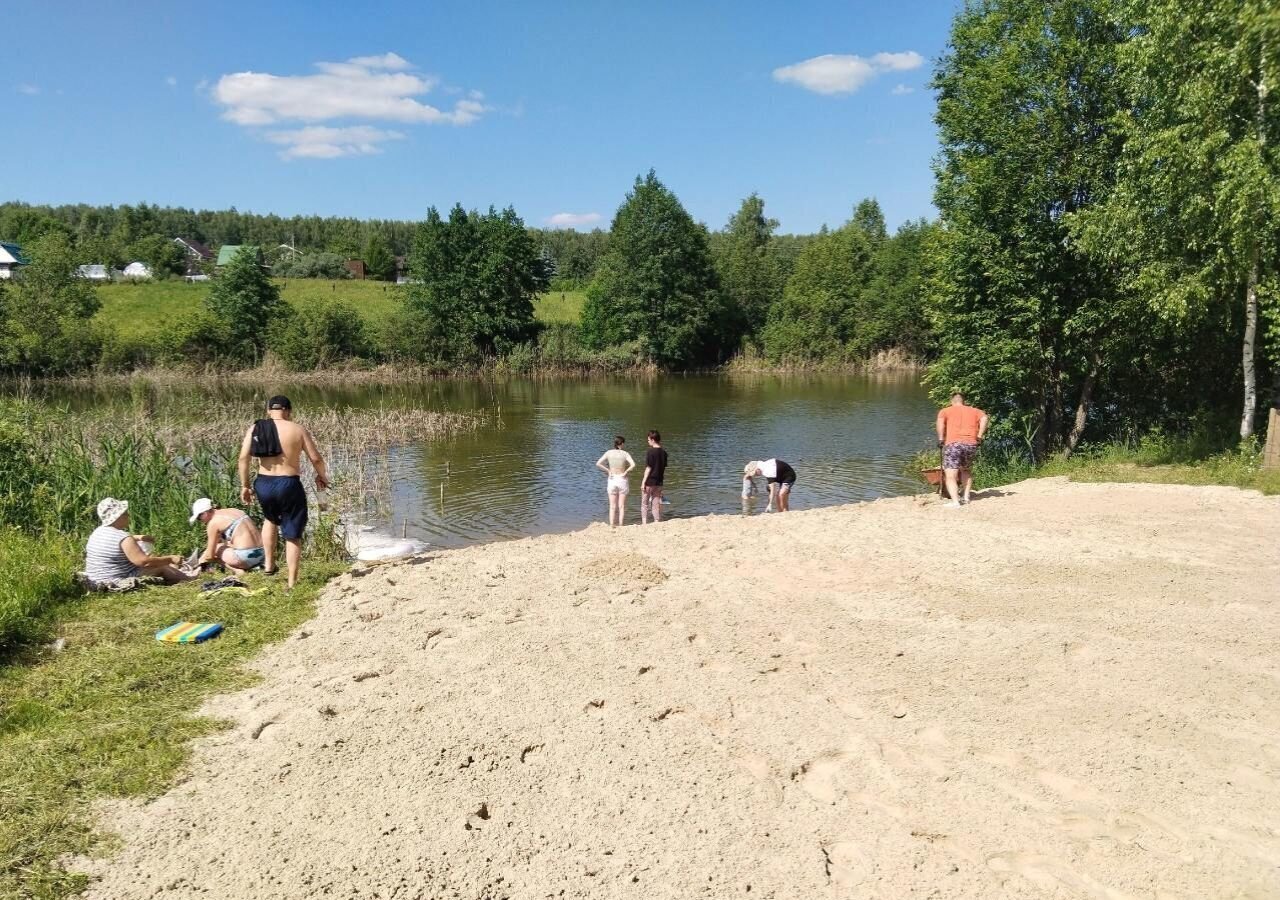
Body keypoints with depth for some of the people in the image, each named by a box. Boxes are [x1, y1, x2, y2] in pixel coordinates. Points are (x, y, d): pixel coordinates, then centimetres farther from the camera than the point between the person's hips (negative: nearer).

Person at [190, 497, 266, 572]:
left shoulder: (213, 523, -2)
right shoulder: (235, 511, 18)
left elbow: (210, 555, 3)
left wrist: (200, 561, 21)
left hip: (247, 557, -7)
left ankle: (238, 570, -3)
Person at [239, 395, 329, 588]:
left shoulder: (254, 429, 4)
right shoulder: (298, 430, -3)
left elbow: (243, 458, -2)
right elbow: (316, 458, -4)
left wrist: (244, 485, 7)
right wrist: (322, 476, 14)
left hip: (263, 484, 3)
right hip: (289, 485, -3)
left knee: (270, 519, 34)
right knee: (293, 536, 8)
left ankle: (268, 564, 32)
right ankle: (292, 583, 10)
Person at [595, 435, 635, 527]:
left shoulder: (608, 452, -1)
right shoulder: (625, 454, -7)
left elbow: (598, 464, -8)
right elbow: (633, 465, -21)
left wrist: (608, 471, 0)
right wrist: (626, 471, -7)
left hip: (612, 480, 2)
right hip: (622, 480, -2)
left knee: (612, 506, 8)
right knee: (621, 506, 7)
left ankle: (612, 526, 5)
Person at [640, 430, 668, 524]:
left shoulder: (650, 452, -14)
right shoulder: (663, 452, 5)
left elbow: (648, 468, -15)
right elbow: (664, 469, 10)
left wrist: (643, 482, -11)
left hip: (649, 481, -6)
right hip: (659, 482, 6)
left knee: (644, 504, 5)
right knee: (656, 504, 10)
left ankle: (644, 523, 0)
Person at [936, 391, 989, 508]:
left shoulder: (945, 410, 15)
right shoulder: (974, 410, 22)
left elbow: (940, 421, -6)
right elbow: (984, 417, 2)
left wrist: (941, 439, -2)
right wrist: (980, 436, 2)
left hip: (953, 444, -3)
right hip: (971, 444, 4)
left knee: (950, 476, -6)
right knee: (966, 470, 27)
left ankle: (955, 501, -21)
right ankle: (966, 497, 20)